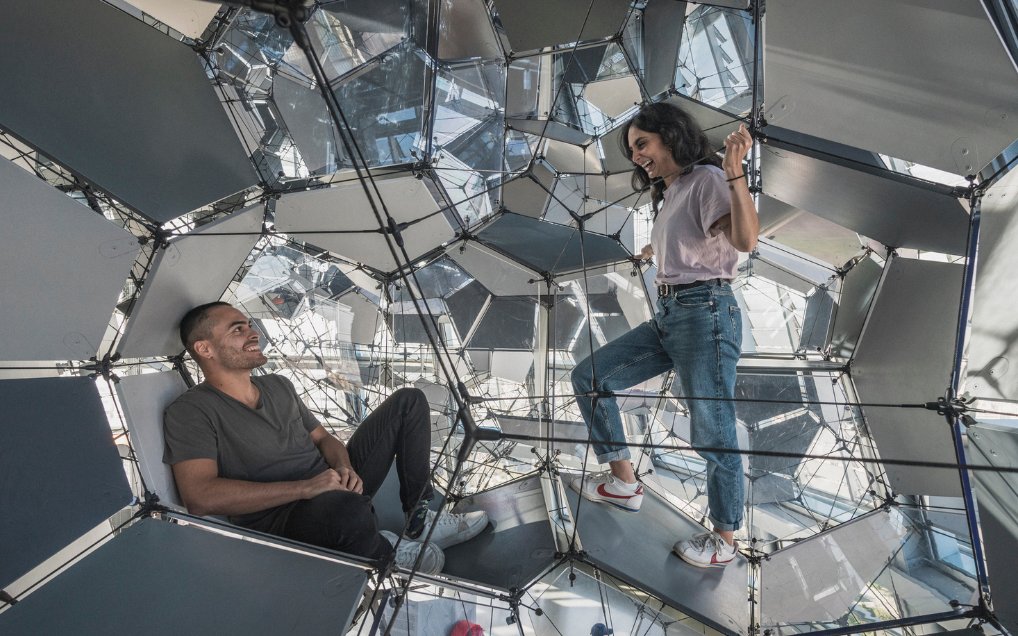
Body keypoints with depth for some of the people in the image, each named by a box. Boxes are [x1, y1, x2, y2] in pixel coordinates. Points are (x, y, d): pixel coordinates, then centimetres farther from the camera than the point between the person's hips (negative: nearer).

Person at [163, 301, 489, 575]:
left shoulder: (278, 385, 11)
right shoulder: (190, 412, -11)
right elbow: (200, 497, -24)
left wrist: (344, 468, -9)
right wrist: (305, 487, -27)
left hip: (335, 486, 8)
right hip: (280, 520, -7)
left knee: (408, 402, 3)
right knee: (343, 509, -46)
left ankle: (421, 521, 1)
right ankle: (391, 555, -9)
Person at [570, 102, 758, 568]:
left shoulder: (707, 179, -6)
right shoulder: (669, 195, 20)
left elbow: (745, 240, -22)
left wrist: (735, 173, -30)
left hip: (704, 313, -9)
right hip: (667, 316, 10)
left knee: (712, 433, -2)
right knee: (589, 376, 7)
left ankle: (724, 542, 18)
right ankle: (624, 484, 17)